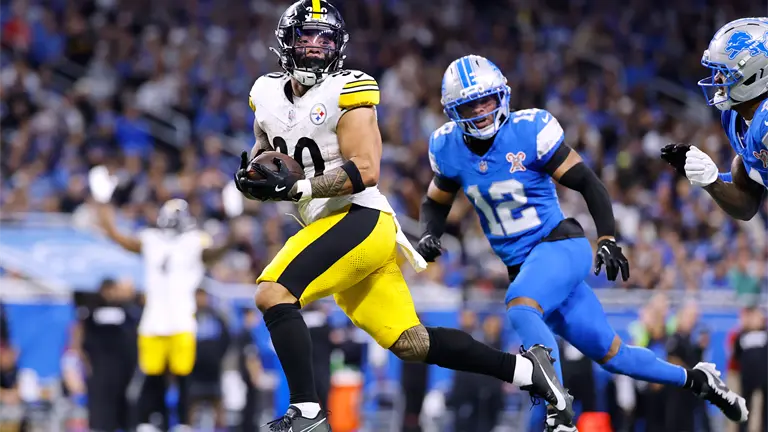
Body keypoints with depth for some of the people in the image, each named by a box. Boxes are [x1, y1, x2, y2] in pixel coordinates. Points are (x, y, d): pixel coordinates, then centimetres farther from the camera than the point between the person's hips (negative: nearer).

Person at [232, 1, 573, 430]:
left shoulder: (345, 92, -11)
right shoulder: (269, 95, 11)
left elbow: (365, 172, -18)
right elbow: (265, 148, 28)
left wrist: (297, 187, -24)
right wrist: (253, 172, 5)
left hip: (359, 219, -8)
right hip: (334, 226, 8)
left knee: (273, 295, -20)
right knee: (411, 343, 8)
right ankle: (524, 368, 18)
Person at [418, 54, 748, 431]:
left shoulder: (529, 130, -14)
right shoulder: (448, 148, -1)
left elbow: (587, 182, -9)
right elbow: (436, 203, 15)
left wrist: (607, 240, -18)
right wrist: (429, 236, -6)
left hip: (560, 245, -5)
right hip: (521, 266, 5)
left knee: (520, 309, -35)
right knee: (609, 354, 9)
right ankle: (694, 379, 30)